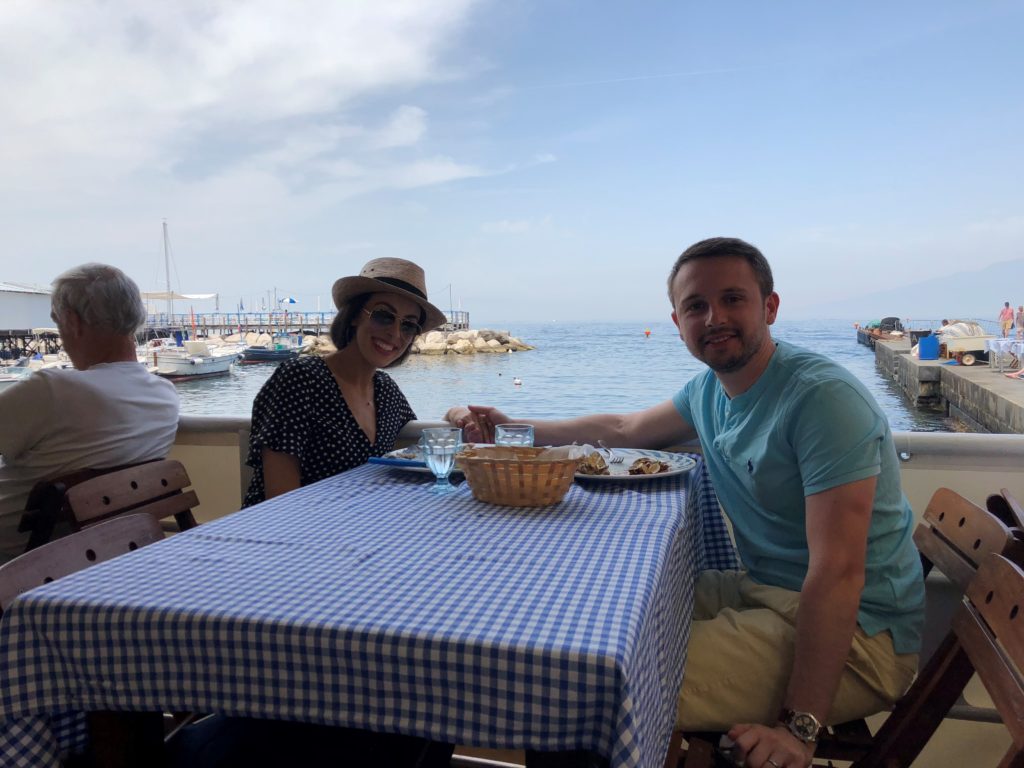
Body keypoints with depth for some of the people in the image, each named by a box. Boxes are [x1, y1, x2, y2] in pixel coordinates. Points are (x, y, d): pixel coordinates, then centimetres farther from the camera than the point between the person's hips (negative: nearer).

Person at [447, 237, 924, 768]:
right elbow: (625, 429, 21)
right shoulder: (709, 390, 5)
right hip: (767, 595, 8)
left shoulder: (822, 397, -21)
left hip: (853, 631, -8)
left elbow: (837, 571, -25)